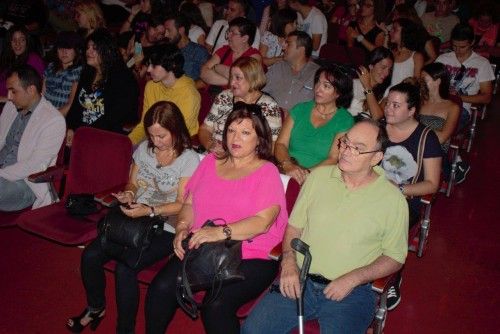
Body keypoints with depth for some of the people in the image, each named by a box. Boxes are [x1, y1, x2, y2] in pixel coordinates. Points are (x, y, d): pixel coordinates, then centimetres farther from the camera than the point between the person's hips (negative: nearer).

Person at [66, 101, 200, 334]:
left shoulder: (189, 159, -8)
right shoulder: (144, 149, 10)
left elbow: (183, 205, -11)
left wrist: (150, 211, -22)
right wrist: (128, 194, -4)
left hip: (165, 229, -6)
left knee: (124, 267, -26)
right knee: (90, 255, -13)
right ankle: (96, 308, 16)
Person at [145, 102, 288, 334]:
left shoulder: (267, 172, -1)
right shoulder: (211, 162, 17)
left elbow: (262, 222, -14)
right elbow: (189, 203, 17)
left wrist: (222, 232, -25)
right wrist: (182, 228, -3)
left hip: (249, 256, -4)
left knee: (216, 305, -29)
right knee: (161, 288, -18)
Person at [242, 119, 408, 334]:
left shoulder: (393, 199, -4)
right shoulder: (319, 176, 5)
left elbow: (395, 258, 1)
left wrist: (352, 279, -12)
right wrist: (289, 263, -6)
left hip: (351, 293, -1)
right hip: (299, 280, 2)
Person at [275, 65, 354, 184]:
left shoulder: (345, 121, 3)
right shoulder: (300, 109, 14)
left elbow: (334, 158, -6)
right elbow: (281, 144, 6)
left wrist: (308, 173, -23)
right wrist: (287, 165, -15)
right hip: (287, 171, 3)